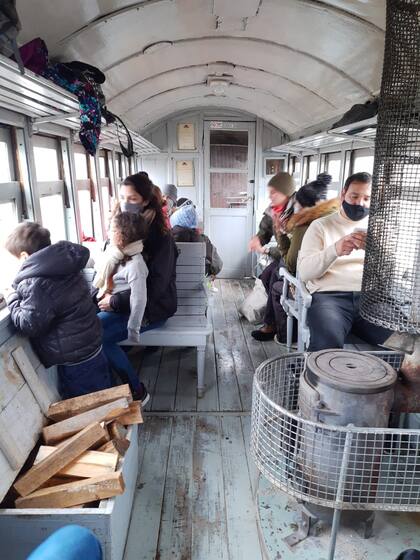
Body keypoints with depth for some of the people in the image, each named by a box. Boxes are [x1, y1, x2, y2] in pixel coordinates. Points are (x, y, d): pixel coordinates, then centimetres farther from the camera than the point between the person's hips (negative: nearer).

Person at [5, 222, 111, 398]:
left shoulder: (35, 283, -24)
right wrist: (20, 291, 14)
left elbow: (29, 325, -20)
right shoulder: (66, 263, 2)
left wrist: (13, 298, -5)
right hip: (92, 344, 8)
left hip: (74, 359, -8)